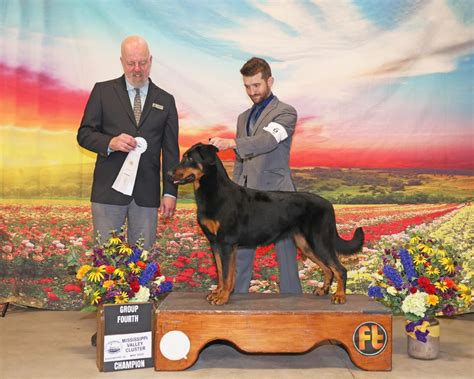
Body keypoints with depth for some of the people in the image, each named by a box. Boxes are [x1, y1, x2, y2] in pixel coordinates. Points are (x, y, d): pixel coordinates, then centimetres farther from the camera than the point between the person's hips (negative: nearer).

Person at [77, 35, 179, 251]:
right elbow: (84, 134, 4)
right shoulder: (103, 91, 6)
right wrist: (110, 143, -17)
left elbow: (170, 150, 9)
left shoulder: (165, 101, 10)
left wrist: (170, 192, 3)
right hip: (109, 190, -1)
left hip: (147, 193, 1)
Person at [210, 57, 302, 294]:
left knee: (286, 255, 1)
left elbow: (267, 140, -23)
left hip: (276, 195, -6)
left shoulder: (285, 112, -3)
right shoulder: (244, 118, 19)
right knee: (239, 254, 5)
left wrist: (230, 143, -37)